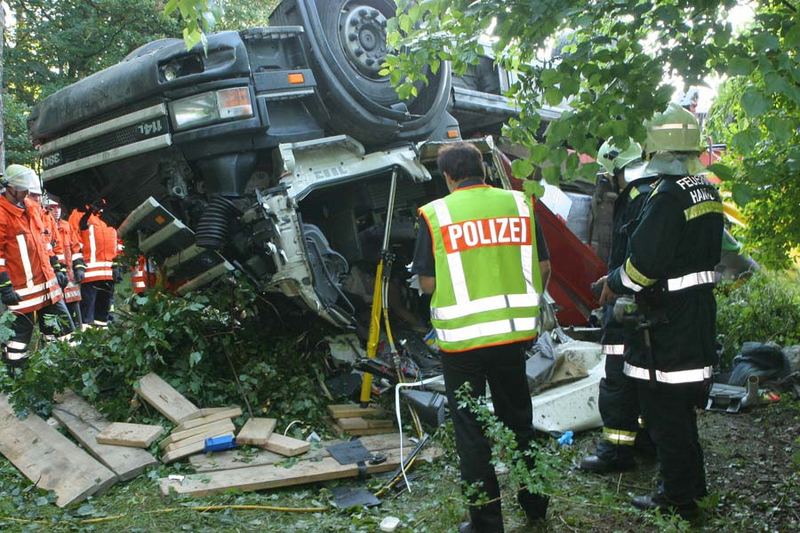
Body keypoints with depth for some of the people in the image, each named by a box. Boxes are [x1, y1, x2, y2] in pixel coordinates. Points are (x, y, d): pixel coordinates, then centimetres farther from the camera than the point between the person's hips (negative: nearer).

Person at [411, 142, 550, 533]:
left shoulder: (435, 213, -9)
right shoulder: (519, 203, 1)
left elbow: (427, 283, -8)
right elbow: (541, 266, 5)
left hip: (461, 336, -4)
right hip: (514, 332, 4)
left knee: (471, 430, 10)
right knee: (518, 419, 21)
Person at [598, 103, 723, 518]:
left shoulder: (667, 197, -21)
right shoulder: (708, 193, 10)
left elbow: (645, 261, -24)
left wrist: (613, 284, -5)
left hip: (666, 322, -10)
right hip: (700, 310, 10)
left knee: (665, 412, 2)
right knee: (683, 408, 22)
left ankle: (678, 499, 13)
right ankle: (692, 483, 36)